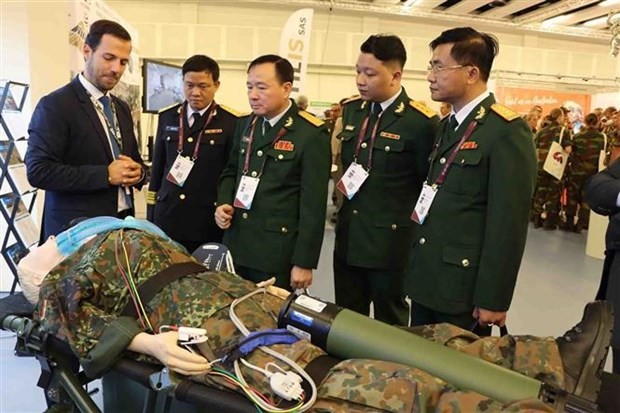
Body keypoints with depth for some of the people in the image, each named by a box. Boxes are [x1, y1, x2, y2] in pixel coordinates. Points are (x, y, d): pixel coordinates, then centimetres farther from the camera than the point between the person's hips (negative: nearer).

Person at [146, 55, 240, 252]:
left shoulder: (232, 122, -5)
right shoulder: (167, 117, 8)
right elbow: (157, 167, 12)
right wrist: (151, 213, 11)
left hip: (210, 222, -3)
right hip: (167, 219, 3)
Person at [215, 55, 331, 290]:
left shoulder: (311, 134, -13)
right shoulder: (246, 124, 8)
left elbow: (313, 205, -14)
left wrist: (304, 262, -14)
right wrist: (223, 203, 0)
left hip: (276, 252, -6)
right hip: (236, 245, 6)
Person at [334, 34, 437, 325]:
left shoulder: (420, 121, -15)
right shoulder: (351, 109, 5)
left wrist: (418, 239, -5)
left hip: (391, 242, -6)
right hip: (348, 239, 6)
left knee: (389, 326, 14)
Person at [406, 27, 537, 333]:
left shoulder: (507, 131, -15)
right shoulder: (446, 125, 12)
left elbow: (508, 222, -18)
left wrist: (492, 299, -16)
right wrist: (416, 268, 13)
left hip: (464, 285, -7)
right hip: (426, 279, 8)